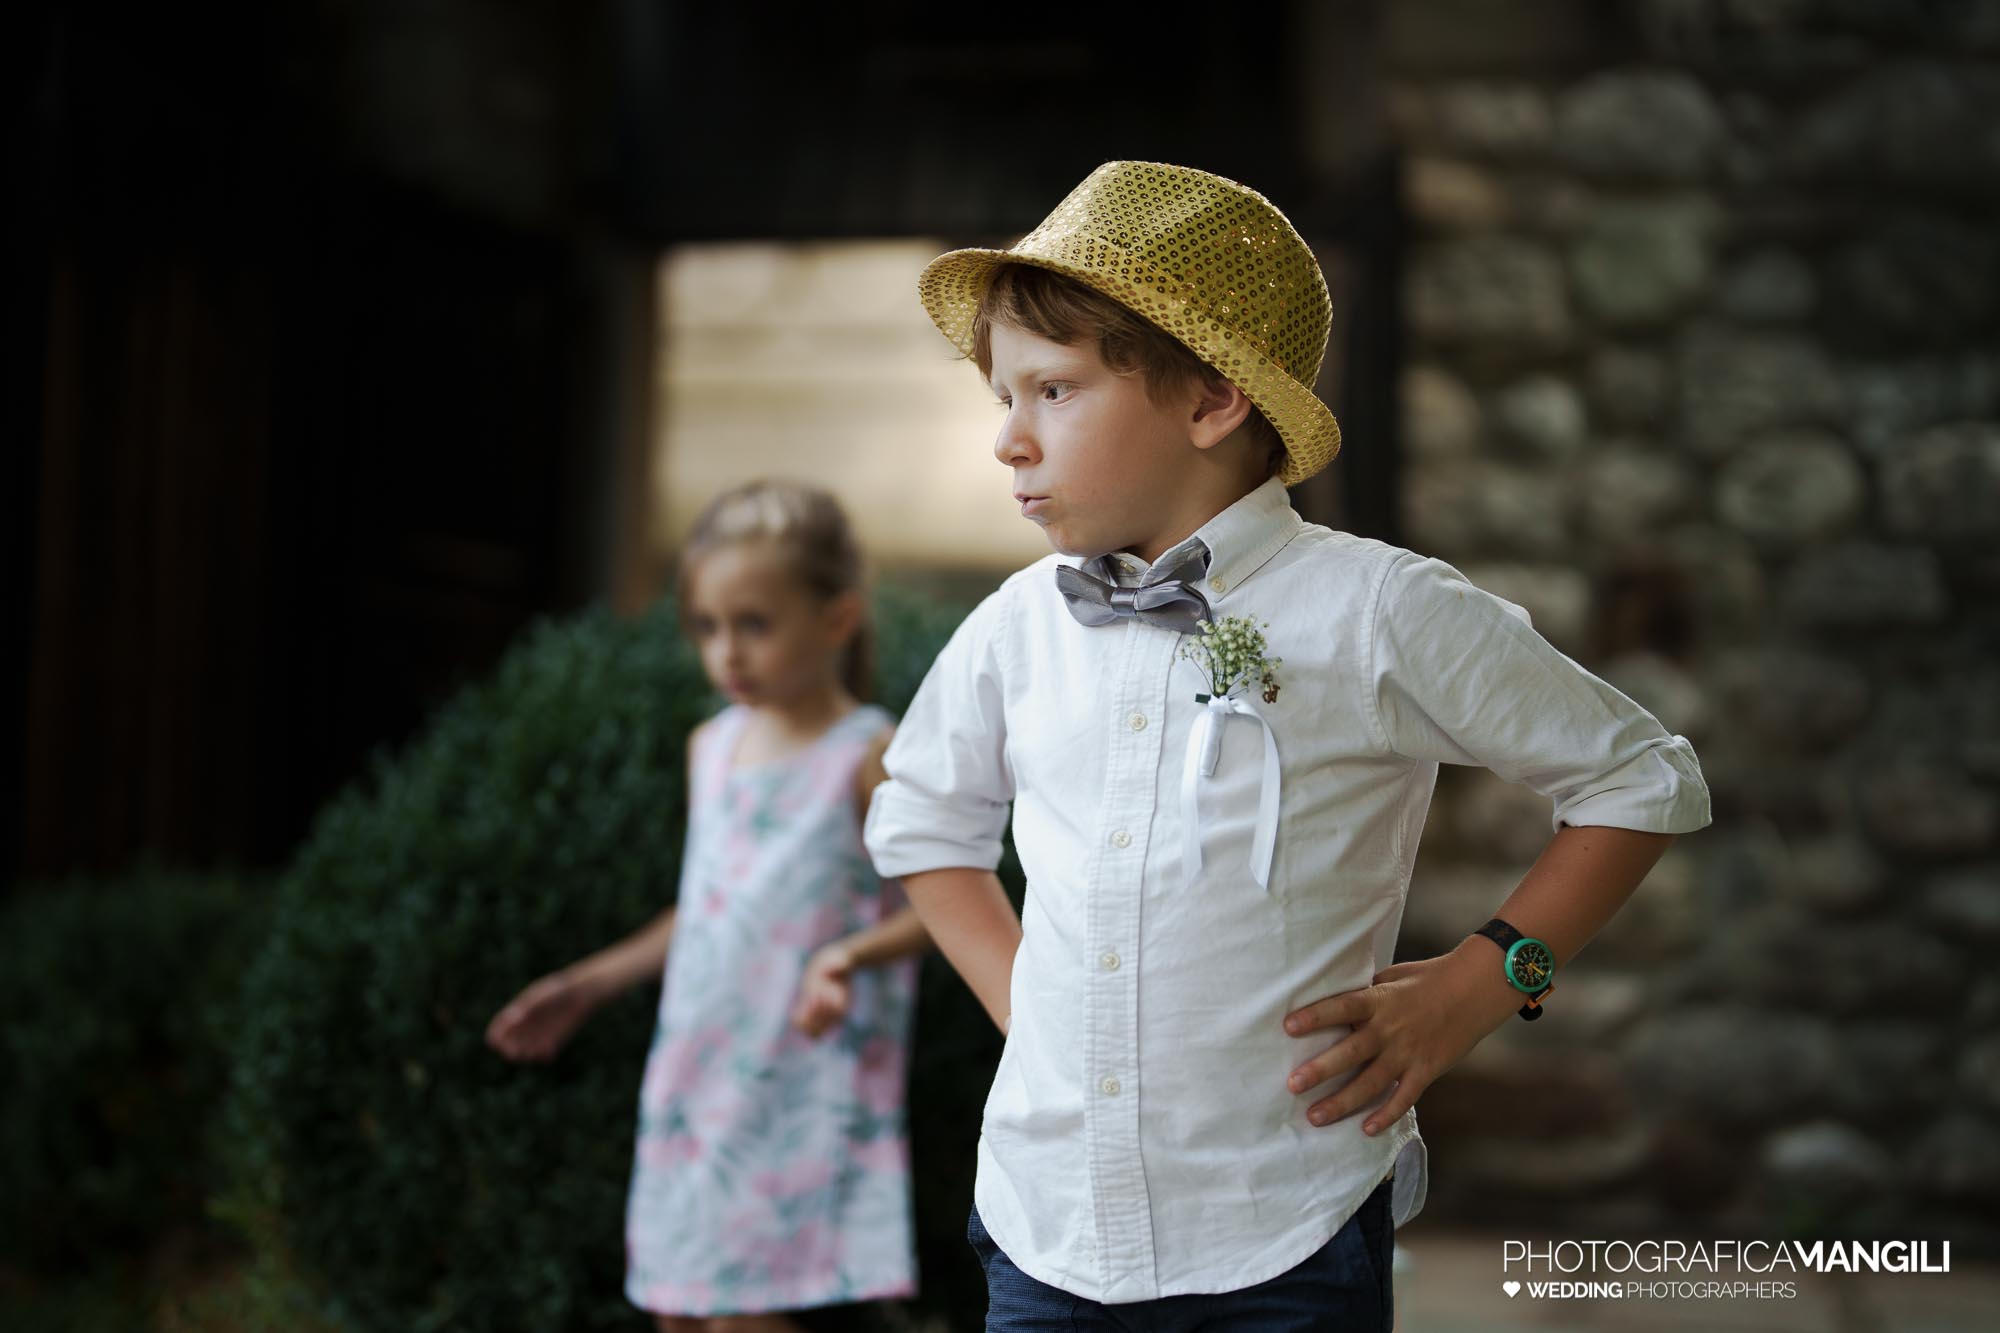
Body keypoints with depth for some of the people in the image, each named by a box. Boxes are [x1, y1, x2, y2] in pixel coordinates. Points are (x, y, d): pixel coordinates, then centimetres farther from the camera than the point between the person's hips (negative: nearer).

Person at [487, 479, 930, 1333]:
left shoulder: (870, 758, -9)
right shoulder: (711, 748, 11)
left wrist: (852, 956, -27)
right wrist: (585, 987, 23)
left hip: (803, 1091, -7)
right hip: (698, 1077, 7)